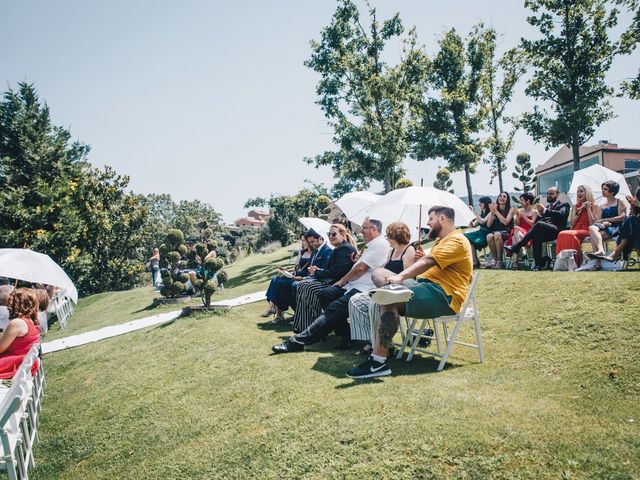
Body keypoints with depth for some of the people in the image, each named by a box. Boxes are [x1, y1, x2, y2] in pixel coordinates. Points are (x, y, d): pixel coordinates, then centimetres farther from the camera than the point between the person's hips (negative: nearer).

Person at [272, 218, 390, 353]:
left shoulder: (380, 244, -9)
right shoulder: (370, 245, 24)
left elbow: (361, 268, -14)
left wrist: (342, 281, -5)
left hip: (364, 289, -10)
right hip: (354, 284, 10)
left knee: (335, 308, -22)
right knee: (324, 294, -5)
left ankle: (297, 341, -26)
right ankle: (345, 333, -5)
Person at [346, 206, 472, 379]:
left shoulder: (456, 240, -6)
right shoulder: (442, 241, 29)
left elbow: (429, 261, -22)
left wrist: (401, 276, -33)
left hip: (444, 295, -10)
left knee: (390, 301, -29)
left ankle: (378, 362, -33)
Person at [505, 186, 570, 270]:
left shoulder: (563, 205, 16)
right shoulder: (546, 206, 31)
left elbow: (561, 215, -9)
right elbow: (537, 221, 20)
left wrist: (545, 210, -14)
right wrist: (539, 213, -2)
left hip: (556, 230, -4)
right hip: (544, 232, 4)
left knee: (539, 225, -35)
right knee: (536, 236, -34)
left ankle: (516, 247, -36)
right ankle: (539, 264, -34)